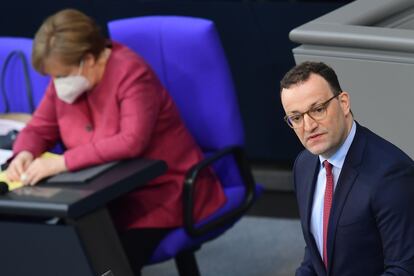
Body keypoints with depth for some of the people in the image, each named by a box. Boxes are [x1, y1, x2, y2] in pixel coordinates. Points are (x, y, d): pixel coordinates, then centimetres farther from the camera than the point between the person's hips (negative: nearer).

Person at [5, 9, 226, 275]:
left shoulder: (131, 73, -21)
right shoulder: (65, 79, 0)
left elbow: (132, 142, -32)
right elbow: (39, 129, 11)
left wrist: (62, 162, -34)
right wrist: (24, 154, -14)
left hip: (163, 190, -6)